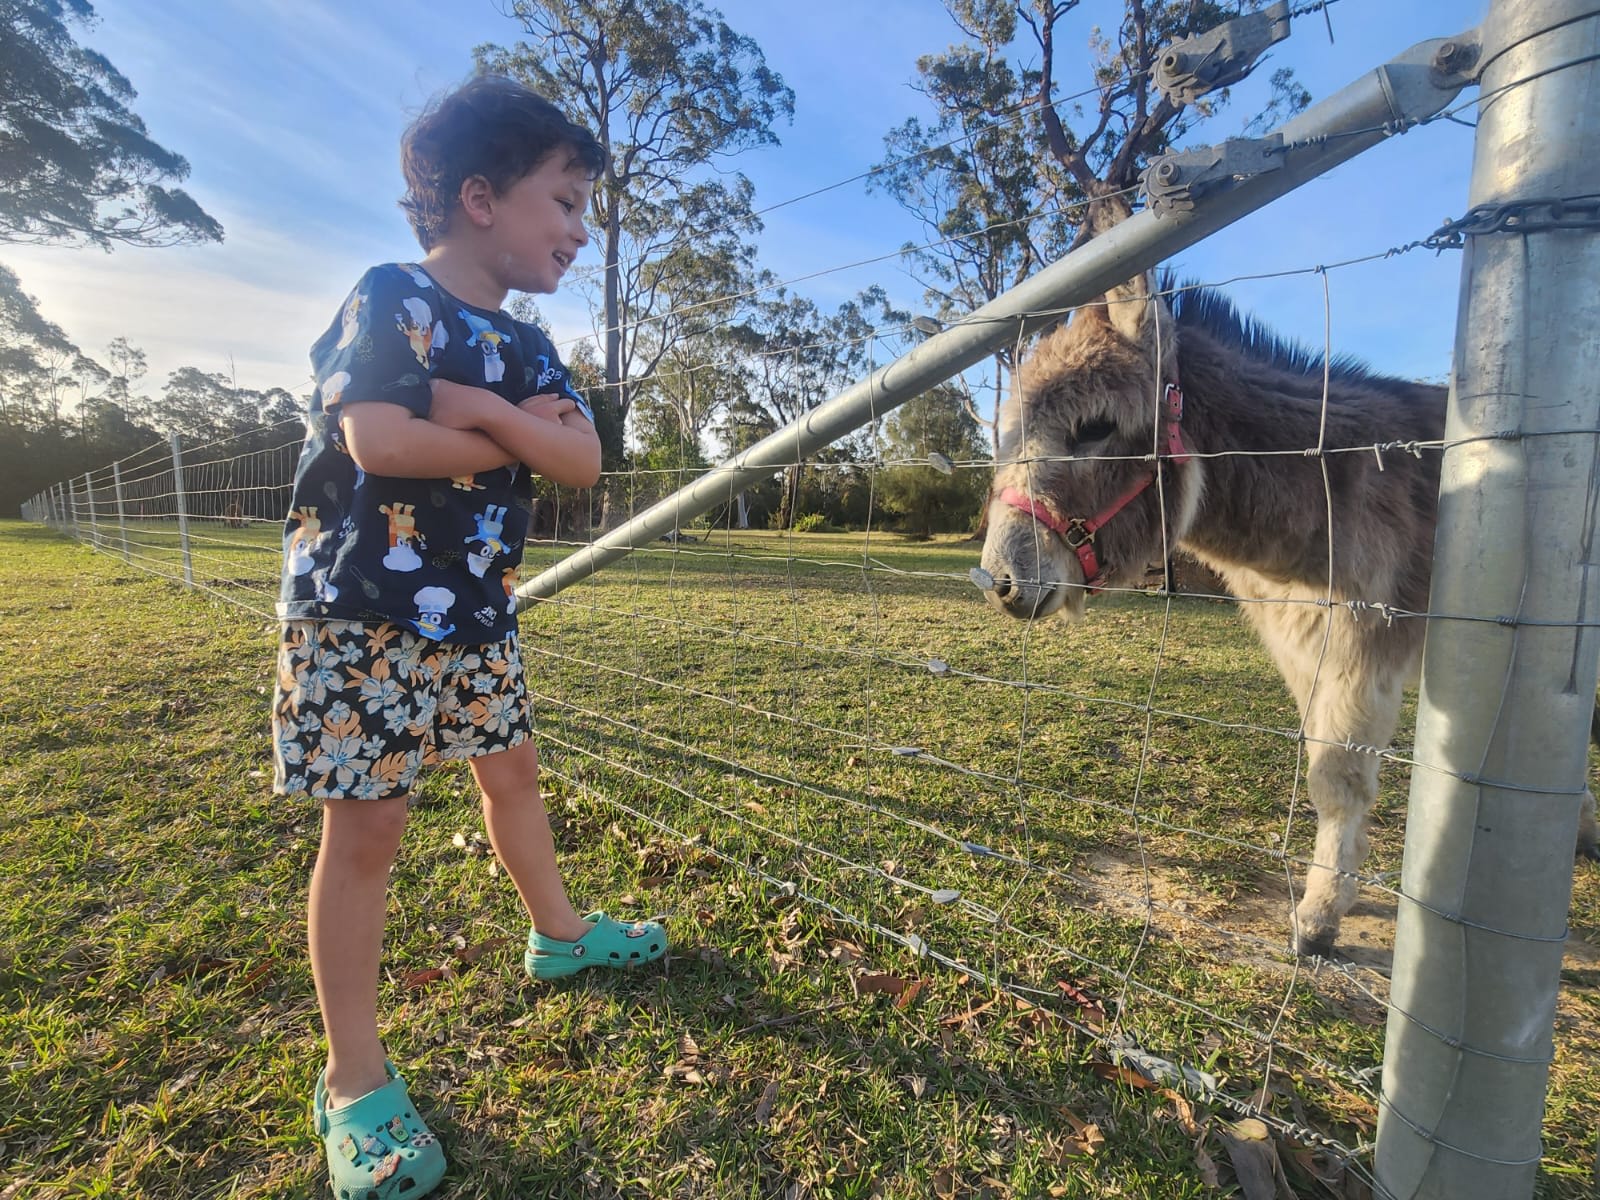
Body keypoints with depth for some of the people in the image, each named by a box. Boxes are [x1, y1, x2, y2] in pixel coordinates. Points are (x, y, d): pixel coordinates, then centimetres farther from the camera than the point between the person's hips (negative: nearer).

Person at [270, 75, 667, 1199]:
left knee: (512, 770, 18)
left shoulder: (528, 349, 9)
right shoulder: (390, 299, -10)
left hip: (476, 615, 7)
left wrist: (481, 410, -17)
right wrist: (520, 430, -12)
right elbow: (378, 442, -24)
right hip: (360, 611, -7)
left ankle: (559, 932, 41)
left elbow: (584, 460, -4)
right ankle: (355, 1082, 15)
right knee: (366, 822, 0)